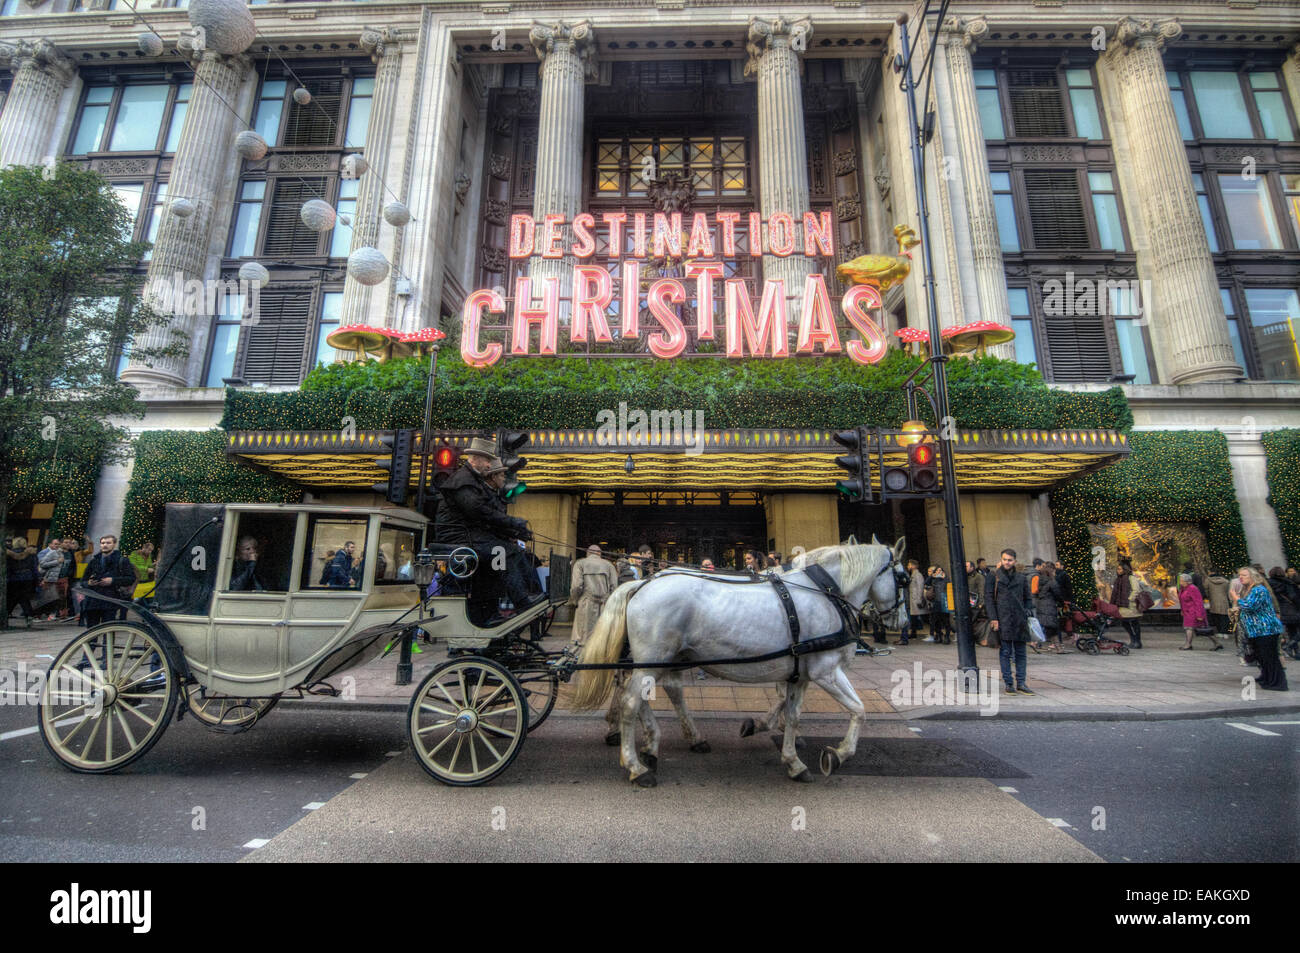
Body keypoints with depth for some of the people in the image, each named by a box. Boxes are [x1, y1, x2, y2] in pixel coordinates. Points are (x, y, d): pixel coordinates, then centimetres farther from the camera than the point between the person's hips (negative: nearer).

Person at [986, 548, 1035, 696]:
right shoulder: (994, 576, 1)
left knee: (1020, 653, 6)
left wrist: (1027, 614, 3)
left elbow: (1027, 599, 17)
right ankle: (1008, 684, 5)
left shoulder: (1021, 578, 11)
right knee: (1005, 652, -1)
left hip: (1019, 620, 4)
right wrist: (993, 618, -9)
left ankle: (1021, 684, 13)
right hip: (1002, 619, -3)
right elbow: (988, 598, -2)